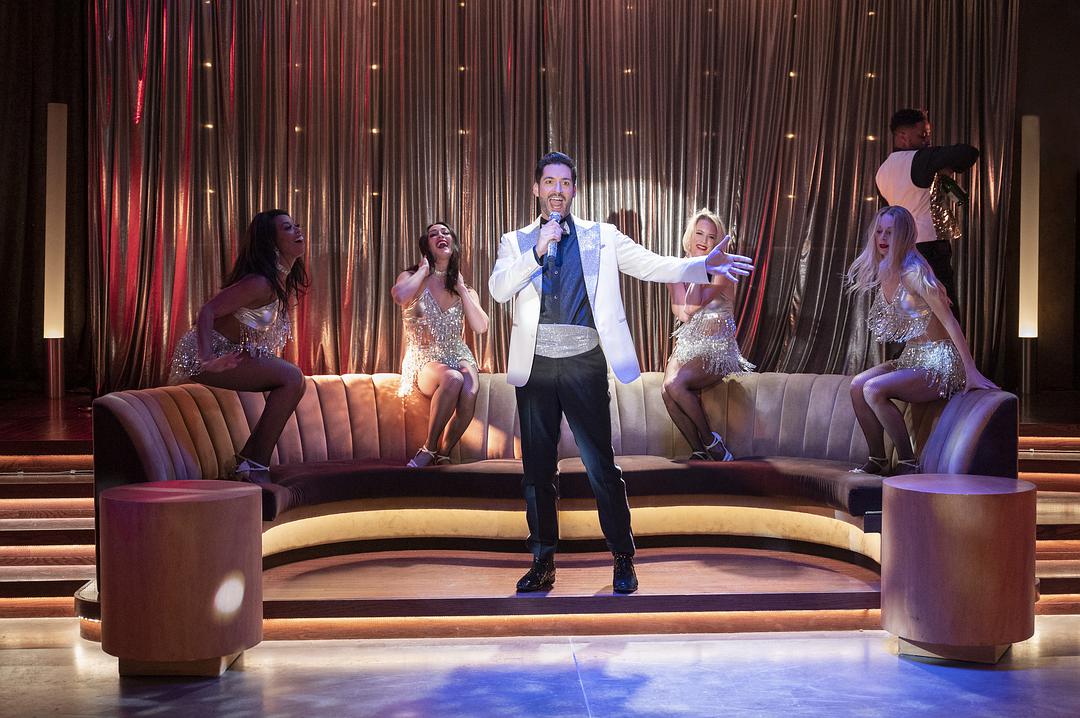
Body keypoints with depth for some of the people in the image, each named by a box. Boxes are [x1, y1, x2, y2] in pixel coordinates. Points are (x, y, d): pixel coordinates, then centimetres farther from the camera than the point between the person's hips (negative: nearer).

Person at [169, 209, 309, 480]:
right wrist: (207, 360, -40)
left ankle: (248, 458, 8)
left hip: (231, 352, 10)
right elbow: (207, 311, -28)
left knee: (291, 381, 4)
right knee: (292, 378, -20)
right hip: (206, 355, -10)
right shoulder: (261, 283, -22)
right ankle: (257, 467, -17)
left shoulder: (285, 282, 7)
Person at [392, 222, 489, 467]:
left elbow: (481, 327, -3)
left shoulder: (466, 289, 14)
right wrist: (424, 270, -7)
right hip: (424, 360, -3)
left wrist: (461, 288, 0)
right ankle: (429, 447, -24)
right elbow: (399, 295, -23)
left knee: (469, 391, -33)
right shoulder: (413, 278, 4)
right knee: (452, 379, -38)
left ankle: (443, 453, -17)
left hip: (458, 356, 3)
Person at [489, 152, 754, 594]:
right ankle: (543, 562, 18)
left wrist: (705, 266, -15)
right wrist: (538, 251, -16)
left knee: (601, 467, -2)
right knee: (537, 470, 7)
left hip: (584, 364, -1)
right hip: (536, 366, 2)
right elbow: (498, 290, -5)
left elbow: (652, 265, 0)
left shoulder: (601, 237, 9)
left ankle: (623, 558, 11)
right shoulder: (515, 242, 10)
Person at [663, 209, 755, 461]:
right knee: (667, 391, -28)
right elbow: (680, 312, -6)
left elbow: (693, 306, -18)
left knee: (675, 385, -30)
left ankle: (710, 441, -13)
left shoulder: (721, 270, -6)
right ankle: (699, 451, -14)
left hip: (716, 349, -4)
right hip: (687, 345, 4)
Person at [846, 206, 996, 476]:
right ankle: (877, 460, 1)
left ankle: (908, 463, -13)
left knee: (874, 389, -23)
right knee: (857, 385, -8)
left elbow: (949, 321, -20)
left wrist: (972, 372, -22)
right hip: (911, 357, 8)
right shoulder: (884, 272, 7)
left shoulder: (913, 272, -19)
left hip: (939, 362, -8)